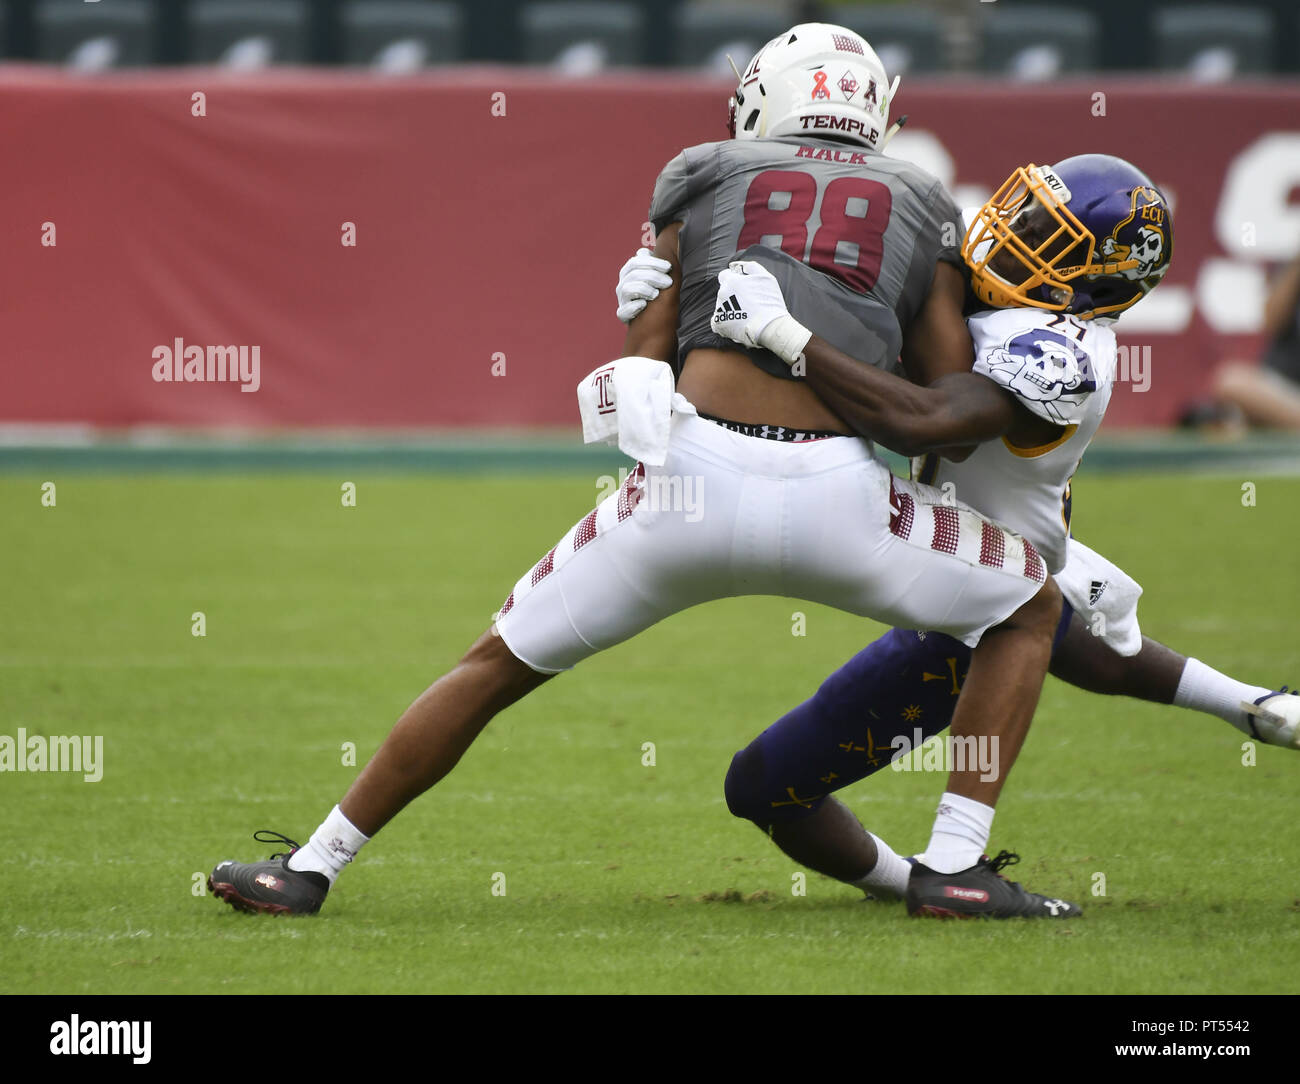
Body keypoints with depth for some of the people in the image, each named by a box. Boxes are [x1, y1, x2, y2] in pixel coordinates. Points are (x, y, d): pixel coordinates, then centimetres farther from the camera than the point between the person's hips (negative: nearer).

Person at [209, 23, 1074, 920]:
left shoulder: (705, 179, 18)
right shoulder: (924, 209, 19)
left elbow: (642, 370, 12)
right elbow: (956, 422, 12)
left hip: (694, 476, 1)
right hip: (838, 495, -1)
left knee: (501, 661, 19)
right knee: (1030, 609, 23)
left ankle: (312, 869, 23)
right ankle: (957, 863, 11)